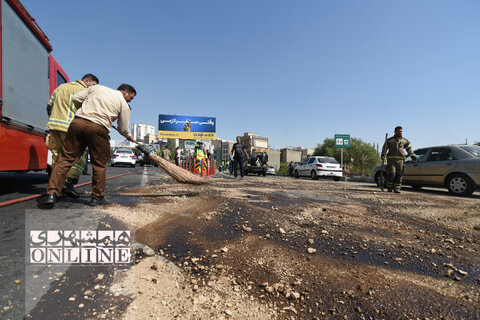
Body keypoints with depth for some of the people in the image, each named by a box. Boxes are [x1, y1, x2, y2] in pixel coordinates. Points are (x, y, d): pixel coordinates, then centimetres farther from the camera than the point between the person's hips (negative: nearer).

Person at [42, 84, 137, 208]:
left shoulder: (96, 87, 24)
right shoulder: (123, 104, 12)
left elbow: (75, 98, 20)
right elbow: (123, 129, 12)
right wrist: (129, 137, 32)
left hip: (77, 122, 4)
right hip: (98, 128, -3)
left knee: (65, 159, 6)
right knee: (99, 164, 9)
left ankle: (52, 194, -1)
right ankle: (97, 197, 15)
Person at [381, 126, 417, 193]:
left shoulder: (405, 141, 14)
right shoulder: (389, 140, 9)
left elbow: (409, 149, 15)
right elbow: (384, 148, 7)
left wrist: (413, 156, 4)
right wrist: (383, 155, -7)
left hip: (400, 160, 2)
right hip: (391, 159, -2)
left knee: (399, 175, 0)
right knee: (391, 174, -9)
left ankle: (397, 189, 6)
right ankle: (389, 188, 7)